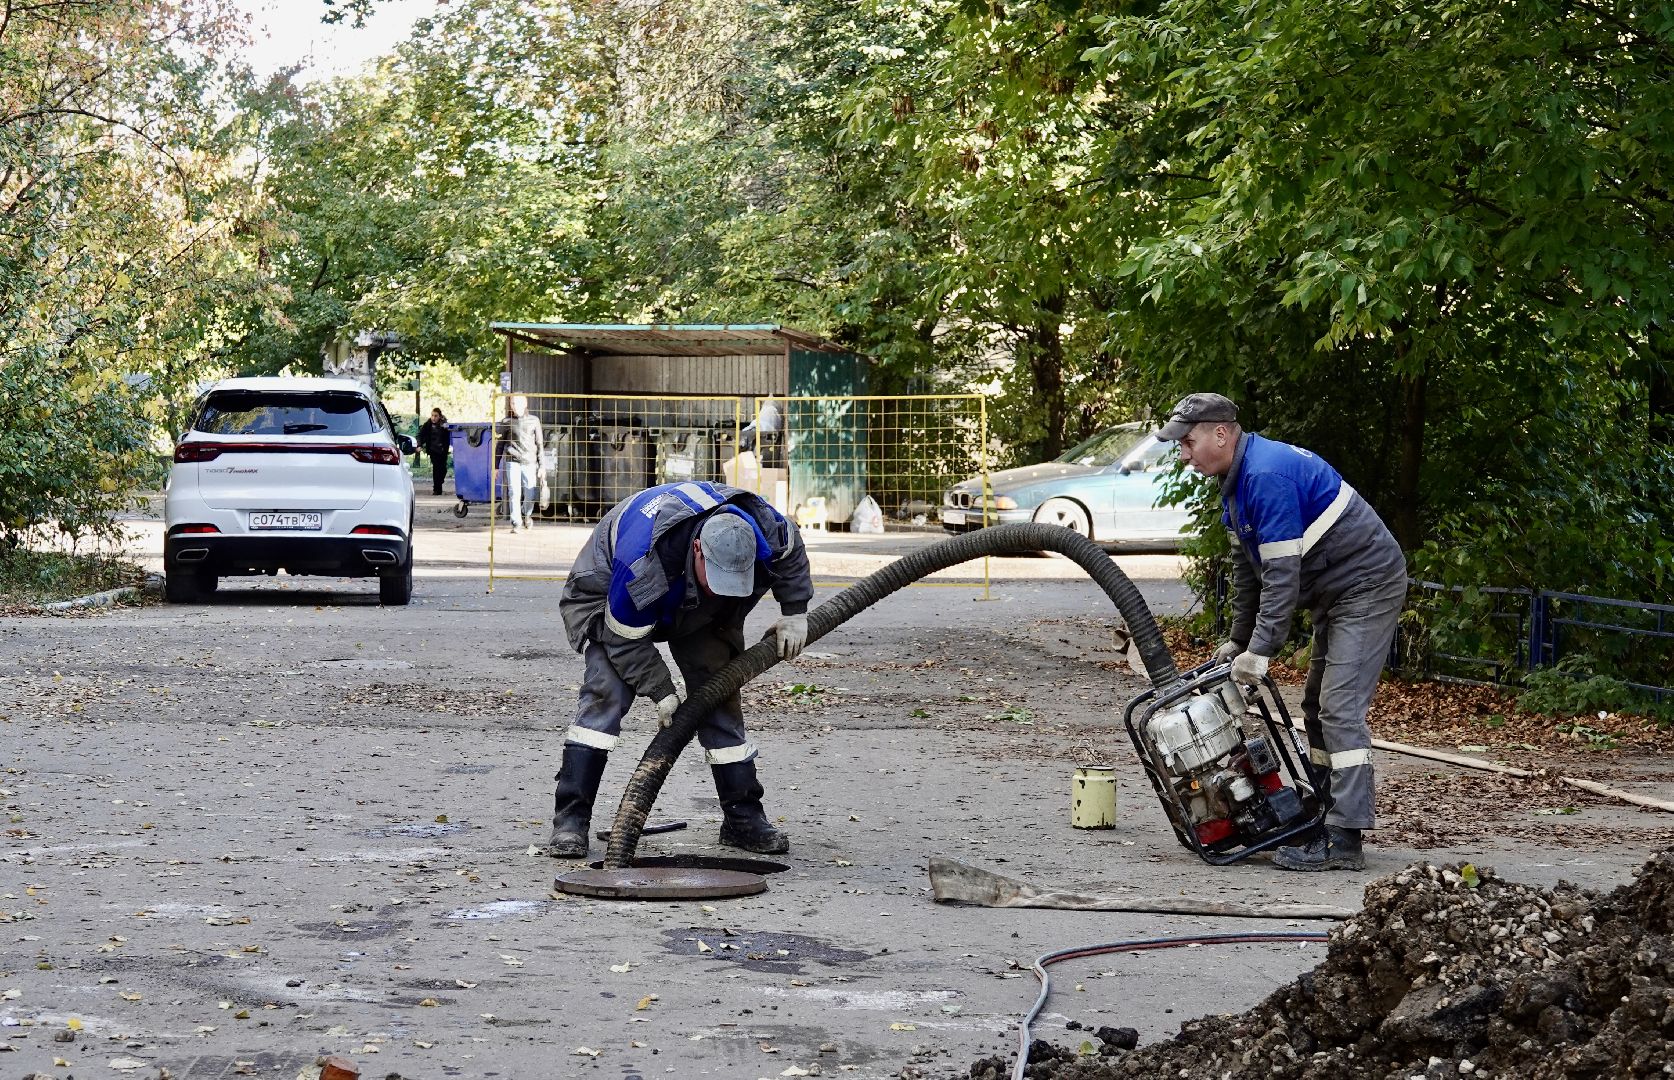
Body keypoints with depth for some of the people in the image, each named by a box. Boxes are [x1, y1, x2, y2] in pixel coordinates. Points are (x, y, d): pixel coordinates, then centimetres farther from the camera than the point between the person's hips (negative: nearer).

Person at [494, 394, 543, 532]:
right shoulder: (506, 422, 7)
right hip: (512, 462, -1)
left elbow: (539, 444, 11)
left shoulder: (534, 421, 8)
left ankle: (527, 515, 31)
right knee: (514, 493, -8)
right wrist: (496, 466, 9)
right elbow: (499, 445, 12)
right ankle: (515, 523, -3)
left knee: (530, 494, 2)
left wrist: (541, 466, 6)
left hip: (530, 462, 1)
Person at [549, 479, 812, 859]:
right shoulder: (642, 561, -45)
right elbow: (626, 639, -28)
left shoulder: (763, 526, -31)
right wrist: (662, 691, -24)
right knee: (607, 693, -22)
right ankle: (570, 820, -21)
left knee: (720, 694, -1)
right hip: (607, 597, -5)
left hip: (697, 612, 5)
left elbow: (792, 551, -4)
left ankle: (743, 817, 10)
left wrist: (794, 612, -5)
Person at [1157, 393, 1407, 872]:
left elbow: (1282, 572, -26)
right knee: (1318, 706, 14)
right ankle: (1325, 818, 20)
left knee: (1340, 709, -15)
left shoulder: (1267, 475, -23)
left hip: (1367, 584, -11)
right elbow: (1247, 567, 18)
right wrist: (1239, 639, 18)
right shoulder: (1239, 477, 11)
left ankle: (1343, 842, -17)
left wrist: (1260, 650, -24)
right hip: (1337, 592, 11)